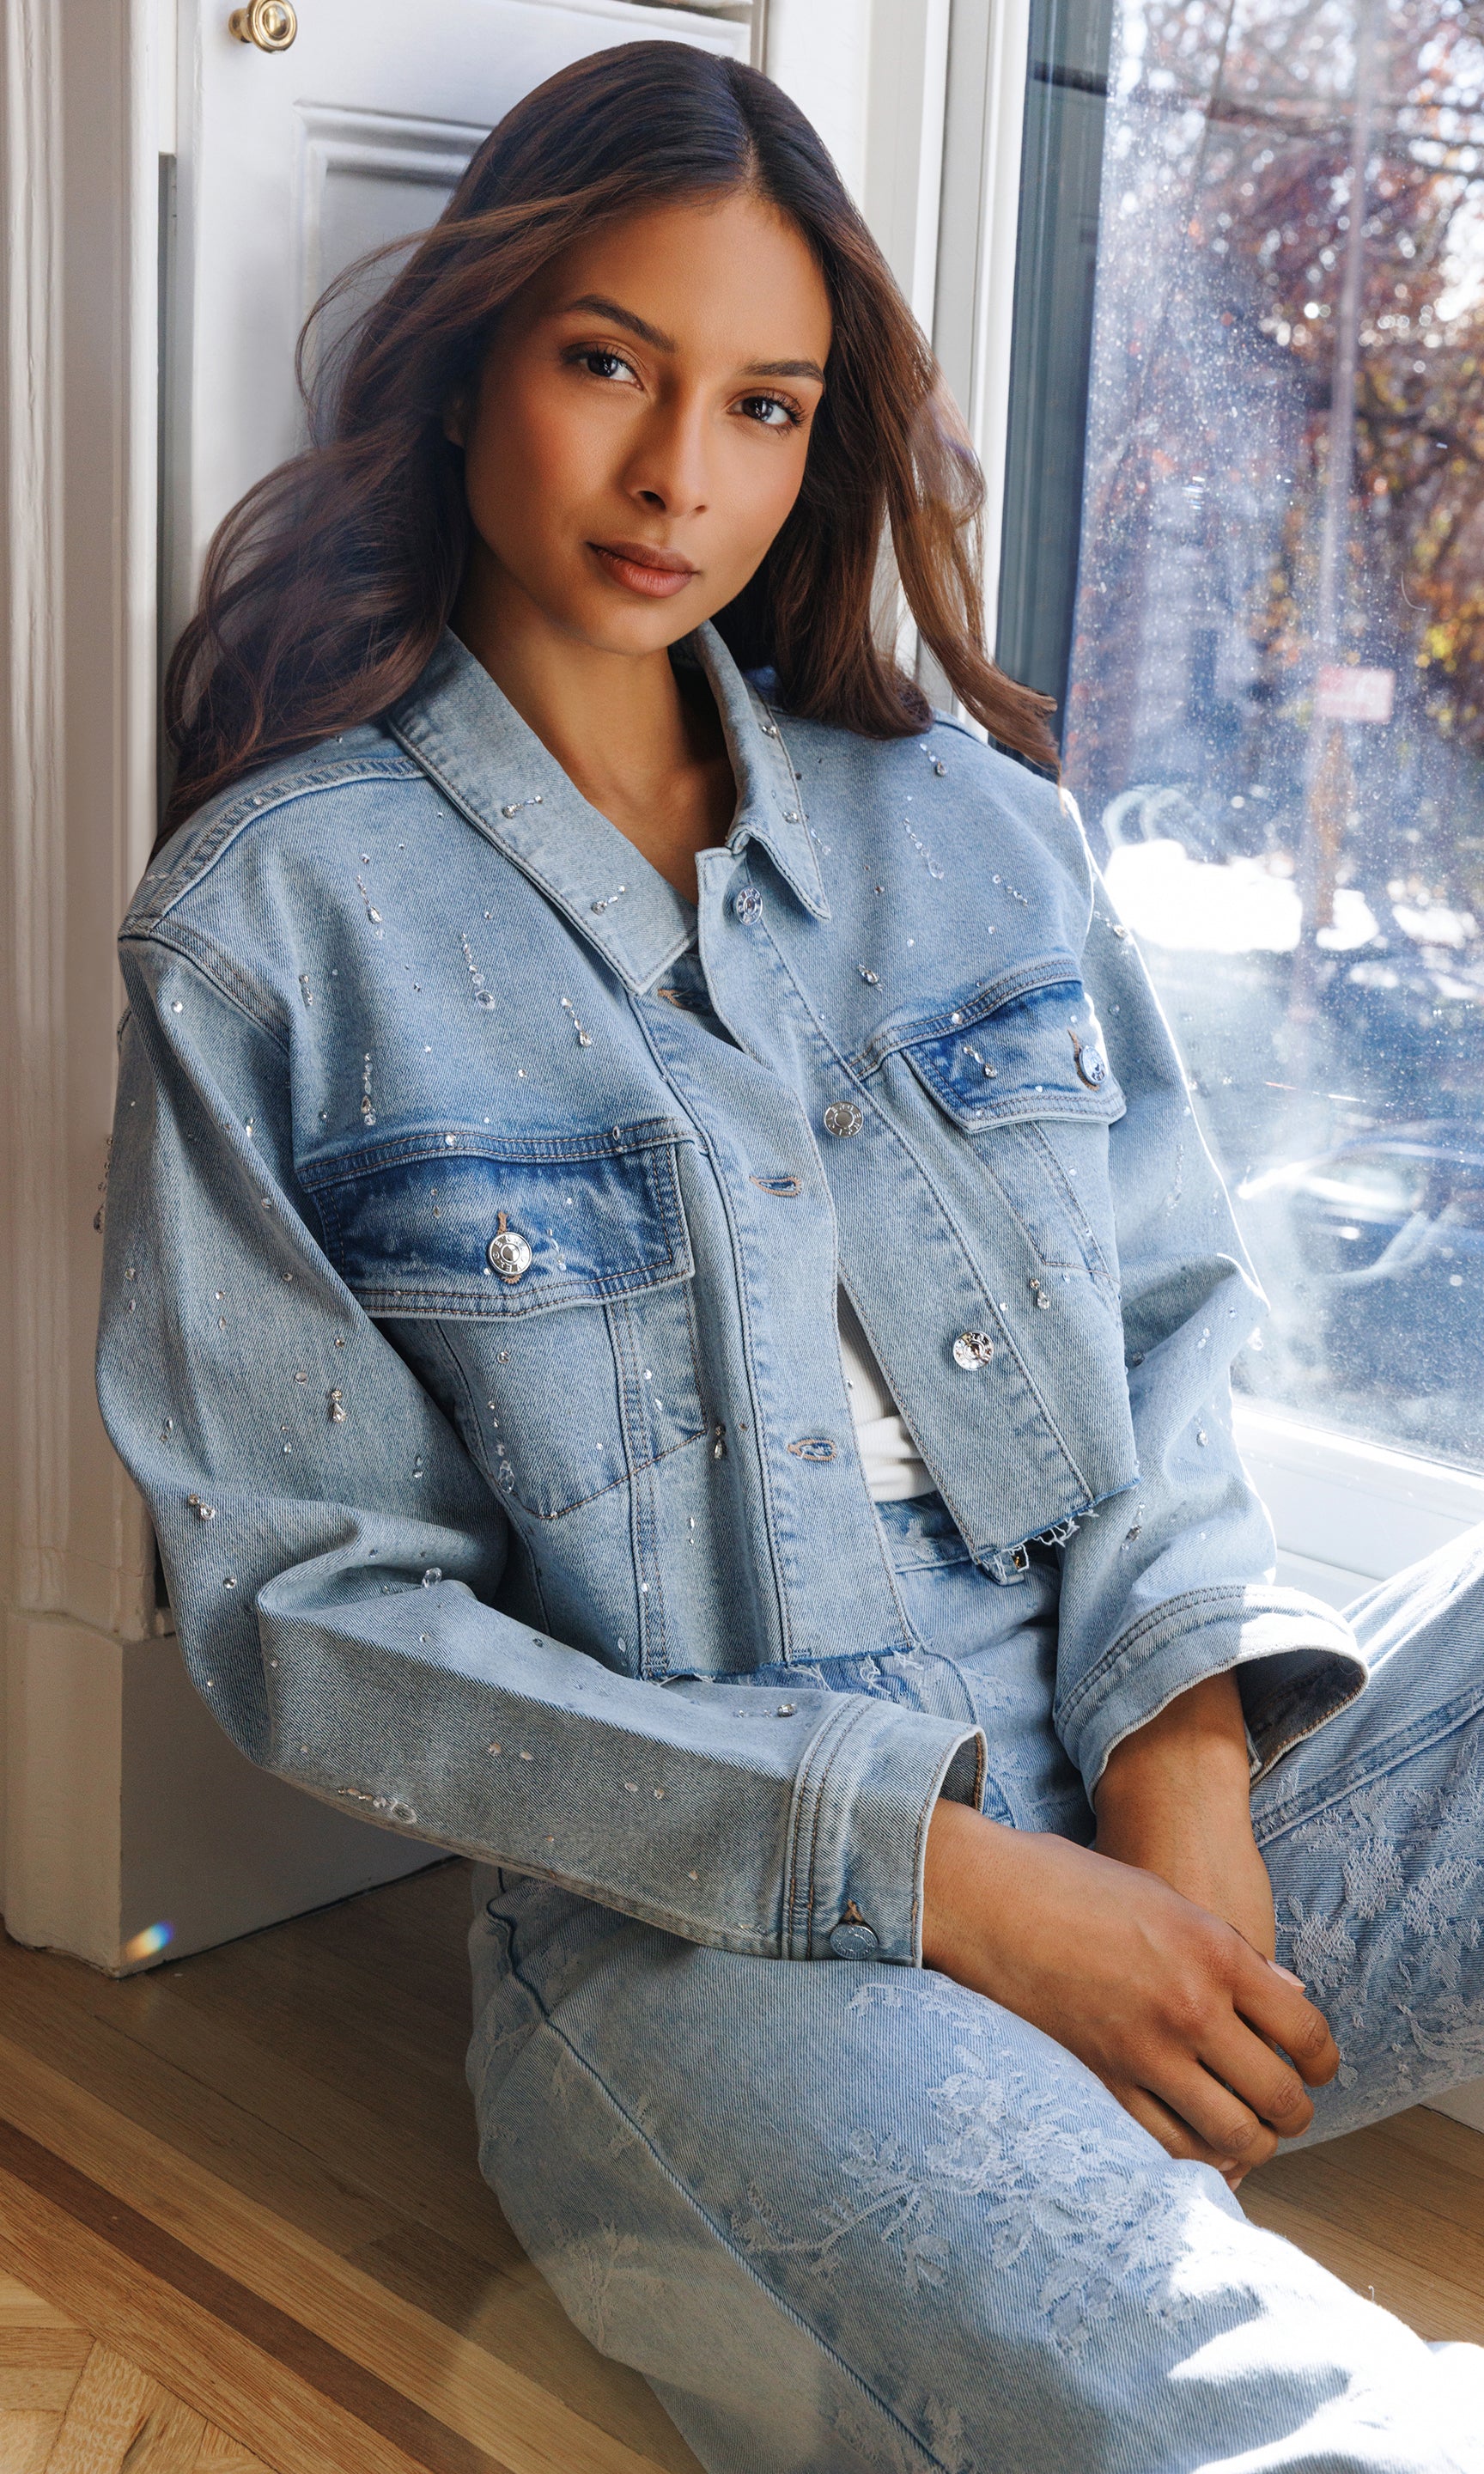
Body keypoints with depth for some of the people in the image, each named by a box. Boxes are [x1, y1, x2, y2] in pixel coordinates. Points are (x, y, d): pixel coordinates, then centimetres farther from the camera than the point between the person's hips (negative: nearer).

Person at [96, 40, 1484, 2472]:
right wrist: (923, 1868, -13)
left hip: (1173, 1809, 5)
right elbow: (309, 1599, -5)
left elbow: (1168, 1321, 13)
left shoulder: (968, 818, 12)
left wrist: (1182, 1723, -8)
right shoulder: (275, 923, -1)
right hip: (714, 1939, -4)